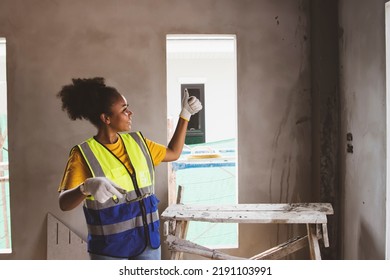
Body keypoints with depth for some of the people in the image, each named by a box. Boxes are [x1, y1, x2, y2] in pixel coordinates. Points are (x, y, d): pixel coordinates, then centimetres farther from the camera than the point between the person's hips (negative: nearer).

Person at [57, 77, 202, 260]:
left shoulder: (136, 142, 5)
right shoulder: (84, 154, -13)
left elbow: (173, 153, 19)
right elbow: (64, 203, -21)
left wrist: (185, 115, 14)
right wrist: (86, 187, -43)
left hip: (147, 241, 5)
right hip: (108, 249, -5)